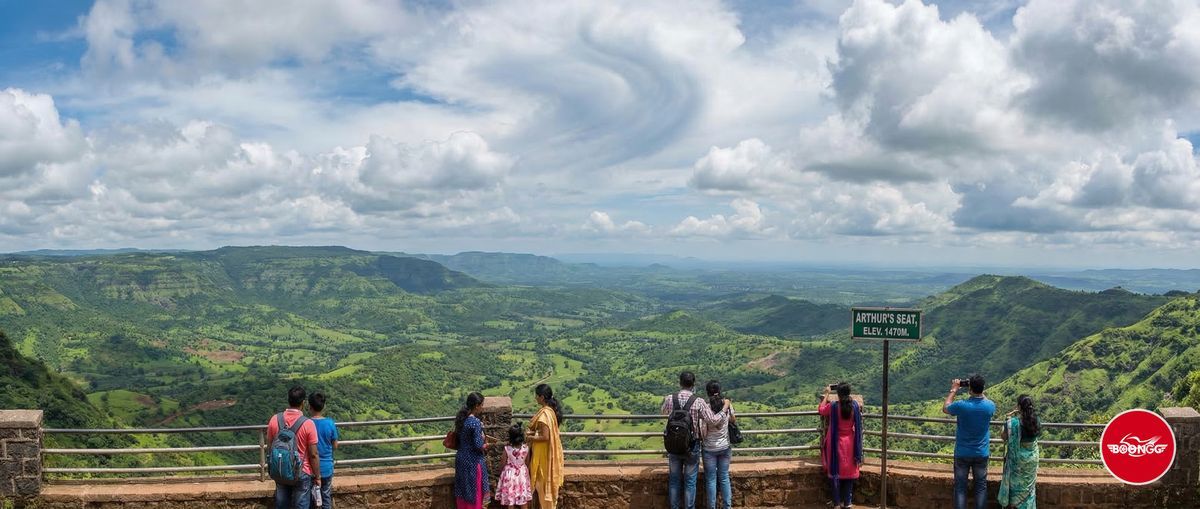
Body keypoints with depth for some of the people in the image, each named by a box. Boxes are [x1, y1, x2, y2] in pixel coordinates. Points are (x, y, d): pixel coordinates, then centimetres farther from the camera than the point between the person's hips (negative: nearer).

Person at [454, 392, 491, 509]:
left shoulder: (461, 418, 4)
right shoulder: (475, 422, -21)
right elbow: (478, 446, -22)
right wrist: (486, 445, -1)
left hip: (461, 458, 8)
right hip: (473, 461, -8)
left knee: (463, 491, 16)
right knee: (474, 492, 4)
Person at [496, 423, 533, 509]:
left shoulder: (507, 448, -16)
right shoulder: (526, 448, -9)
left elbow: (503, 463, -7)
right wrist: (528, 472, 18)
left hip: (510, 475, -2)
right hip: (522, 474, 2)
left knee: (510, 502, 7)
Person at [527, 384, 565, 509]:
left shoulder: (544, 413, -23)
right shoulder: (551, 410, 6)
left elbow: (545, 437, -25)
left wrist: (530, 438, -13)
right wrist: (532, 432, 8)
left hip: (543, 453, -9)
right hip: (550, 451, 9)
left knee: (542, 482, 3)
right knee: (546, 481, 17)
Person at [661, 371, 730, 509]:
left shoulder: (670, 399, -6)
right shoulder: (698, 401, -16)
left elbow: (664, 412, 16)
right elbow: (713, 421, -16)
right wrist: (724, 408, -2)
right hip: (692, 446, -3)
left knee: (674, 480, 15)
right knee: (690, 481, 8)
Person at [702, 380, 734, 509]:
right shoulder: (727, 404, -7)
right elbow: (733, 420, 11)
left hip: (709, 449, -3)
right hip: (725, 447, 3)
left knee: (711, 479, 7)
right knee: (724, 477, 14)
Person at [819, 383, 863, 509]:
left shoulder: (833, 406, -15)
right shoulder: (855, 405, -9)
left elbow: (820, 410, 7)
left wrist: (826, 394, 12)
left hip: (836, 443, -2)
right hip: (850, 443, 2)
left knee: (835, 471, 8)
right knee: (849, 471, 11)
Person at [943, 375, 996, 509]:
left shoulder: (961, 405, -21)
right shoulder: (990, 406, -14)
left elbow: (945, 408, 2)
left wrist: (954, 390, 8)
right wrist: (979, 390, 13)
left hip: (962, 453, -2)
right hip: (981, 454, 2)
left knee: (960, 487, 7)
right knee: (981, 486, 12)